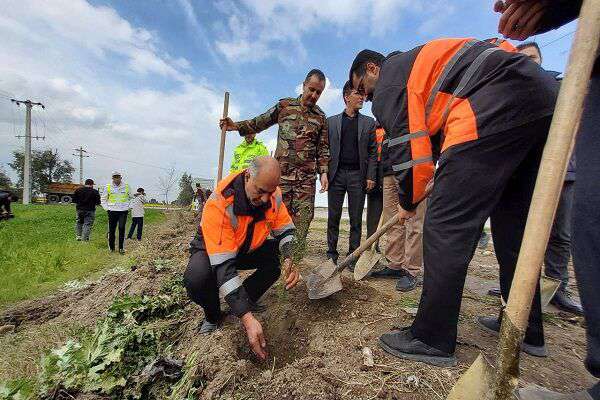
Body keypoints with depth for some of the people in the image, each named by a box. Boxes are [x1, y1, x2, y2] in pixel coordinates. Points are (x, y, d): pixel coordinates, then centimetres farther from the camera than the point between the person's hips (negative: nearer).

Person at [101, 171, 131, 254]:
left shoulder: (126, 186, 4)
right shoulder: (108, 187, 3)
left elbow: (131, 197, 17)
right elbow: (103, 199, 13)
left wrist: (128, 207, 8)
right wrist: (107, 208, 3)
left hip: (123, 211, 0)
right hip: (112, 211, 0)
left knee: (122, 229, -4)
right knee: (111, 230, 4)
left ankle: (121, 248, 3)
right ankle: (111, 248, 16)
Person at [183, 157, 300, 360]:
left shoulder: (272, 194, -21)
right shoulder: (219, 204, -38)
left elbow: (285, 229, -10)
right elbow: (223, 265, -41)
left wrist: (289, 260, -32)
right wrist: (248, 319, -43)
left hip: (248, 249, 5)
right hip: (212, 249, -4)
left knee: (279, 256, -18)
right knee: (195, 278, -35)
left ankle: (247, 300, 5)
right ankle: (212, 316, 0)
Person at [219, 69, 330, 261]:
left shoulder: (320, 117, 12)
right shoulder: (284, 105, 8)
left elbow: (323, 148, 11)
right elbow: (260, 122, 13)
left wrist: (323, 172, 0)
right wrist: (236, 126, 1)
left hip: (307, 176, 1)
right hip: (281, 172, -1)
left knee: (302, 218, -2)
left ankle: (295, 258, 9)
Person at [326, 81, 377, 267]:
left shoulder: (369, 122, 13)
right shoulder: (331, 121, 12)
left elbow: (372, 152, 6)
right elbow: (326, 149, 8)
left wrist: (370, 176, -4)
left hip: (358, 175, 0)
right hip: (336, 174, 0)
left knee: (356, 219, 2)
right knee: (333, 217, 5)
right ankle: (332, 253, 15)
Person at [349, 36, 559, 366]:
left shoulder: (388, 81, 5)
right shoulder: (415, 63, 34)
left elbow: (407, 148, -3)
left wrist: (408, 202, 10)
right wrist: (438, 183, 27)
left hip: (498, 107, -11)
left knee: (445, 225, -10)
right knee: (512, 222, 14)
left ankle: (432, 340, -2)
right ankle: (528, 332, 26)